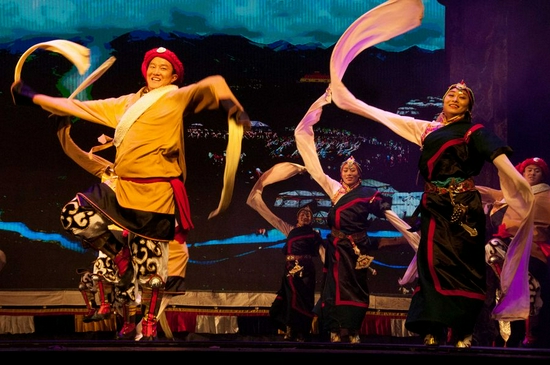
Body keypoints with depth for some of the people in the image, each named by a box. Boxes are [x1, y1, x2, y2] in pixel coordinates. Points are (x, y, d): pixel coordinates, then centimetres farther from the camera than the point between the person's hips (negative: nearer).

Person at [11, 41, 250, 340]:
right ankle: (121, 256, 13)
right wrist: (32, 98, 26)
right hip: (121, 188, 6)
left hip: (155, 193, -6)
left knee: (149, 264, -1)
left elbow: (211, 85, -16)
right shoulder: (126, 103, 19)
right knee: (74, 216, -3)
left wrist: (227, 101, -39)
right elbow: (79, 107, 24)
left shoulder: (177, 99, 1)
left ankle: (149, 326, 15)